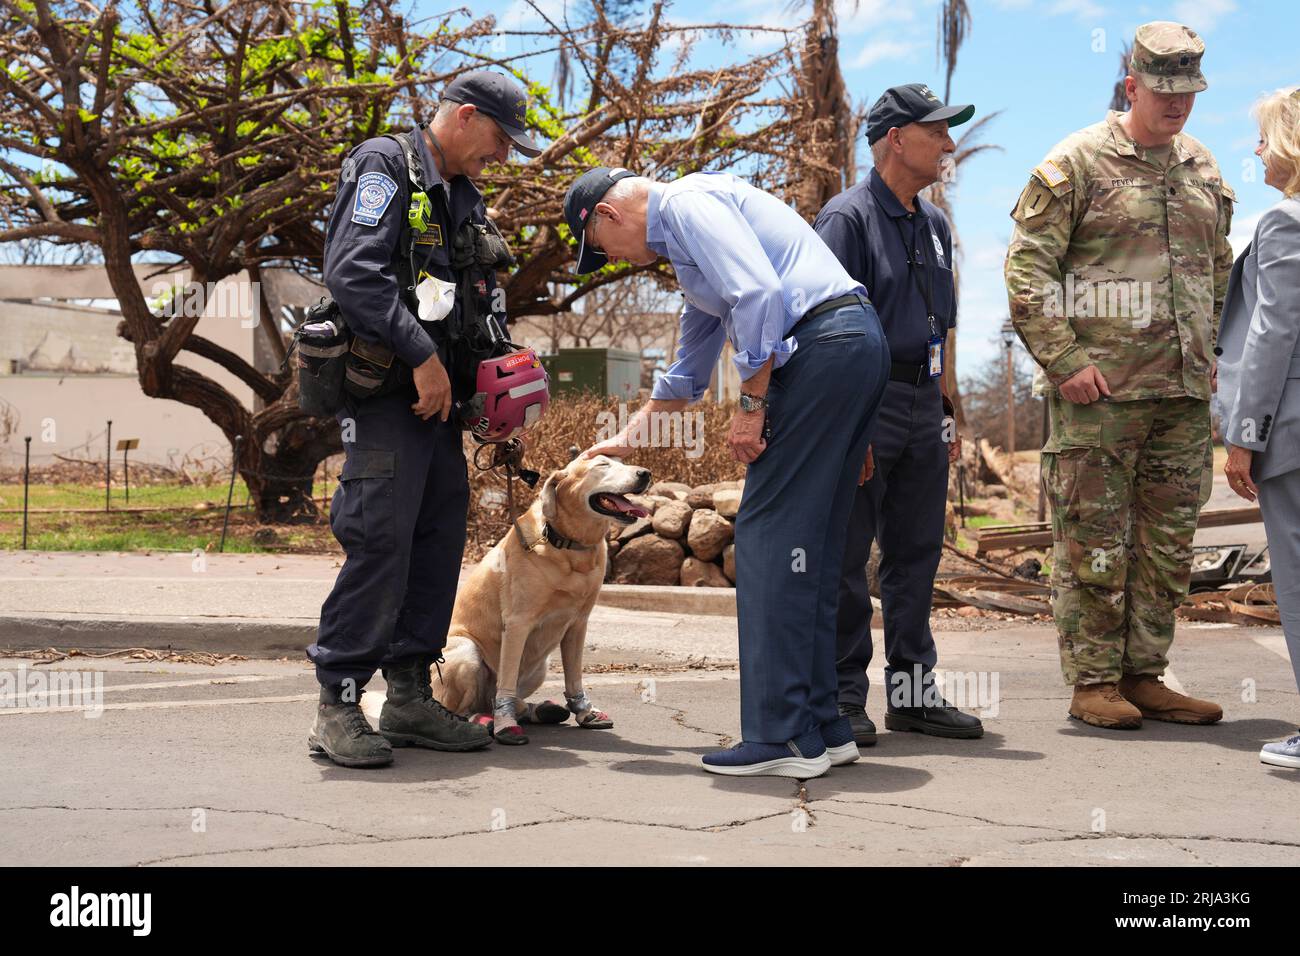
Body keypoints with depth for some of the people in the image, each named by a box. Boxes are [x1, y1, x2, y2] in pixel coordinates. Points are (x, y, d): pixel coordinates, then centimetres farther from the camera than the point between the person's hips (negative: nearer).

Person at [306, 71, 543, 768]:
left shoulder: (462, 195, 21)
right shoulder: (386, 167, -6)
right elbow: (351, 270, -20)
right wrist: (422, 355, -21)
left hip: (437, 394, 9)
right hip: (384, 390, -9)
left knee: (439, 538, 7)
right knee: (381, 539, -14)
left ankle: (409, 697, 15)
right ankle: (338, 705, -6)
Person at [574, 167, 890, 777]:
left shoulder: (687, 202, -3)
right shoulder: (686, 245, 29)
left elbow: (759, 294, -19)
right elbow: (688, 372, 39)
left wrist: (751, 403, -14)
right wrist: (627, 438, 45)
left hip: (822, 343, -10)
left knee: (769, 535, -8)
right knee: (811, 548, 11)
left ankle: (780, 737, -7)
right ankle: (821, 728, 14)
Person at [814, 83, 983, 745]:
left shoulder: (933, 225, 17)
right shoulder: (847, 217, -8)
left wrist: (945, 410, 18)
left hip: (923, 408, 8)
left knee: (916, 555, 11)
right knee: (846, 560, -2)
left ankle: (913, 691, 19)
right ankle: (843, 698, 6)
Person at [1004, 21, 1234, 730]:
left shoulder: (1203, 169, 15)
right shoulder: (1077, 162, -4)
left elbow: (1220, 272, 25)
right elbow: (1026, 267, -8)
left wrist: (1211, 357, 14)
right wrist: (1065, 361, -14)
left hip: (1185, 394, 6)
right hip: (1099, 389, -6)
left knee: (1168, 545, 9)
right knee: (1094, 544, -2)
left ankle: (1143, 676, 19)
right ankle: (1093, 683, 8)